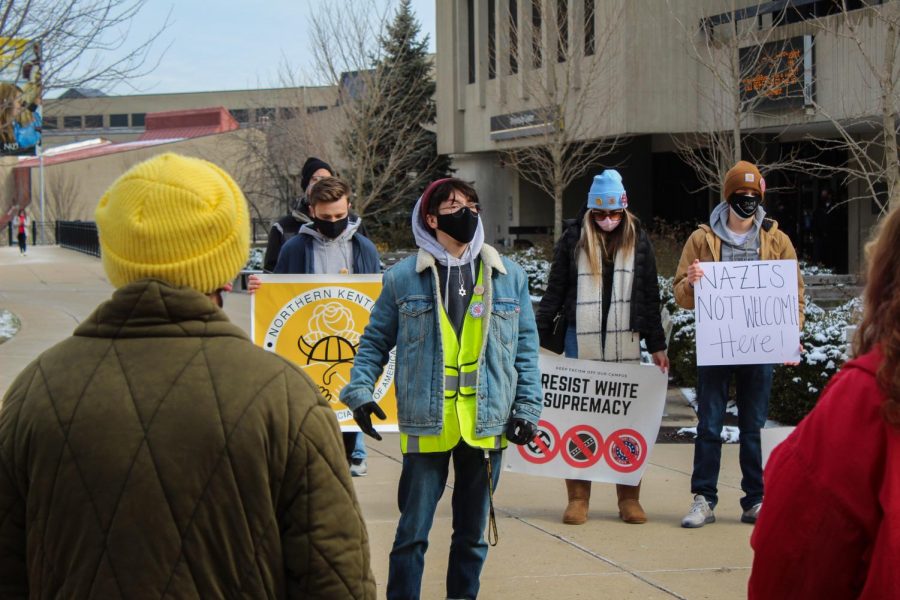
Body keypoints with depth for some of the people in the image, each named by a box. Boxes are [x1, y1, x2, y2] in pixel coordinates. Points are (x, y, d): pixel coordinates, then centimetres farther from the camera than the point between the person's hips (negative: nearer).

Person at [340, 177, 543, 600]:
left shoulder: (508, 277, 6)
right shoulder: (404, 277, -1)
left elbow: (526, 350, 8)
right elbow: (375, 341, 4)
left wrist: (527, 408, 1)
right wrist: (360, 391, -9)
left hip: (487, 427, 2)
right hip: (426, 427, -2)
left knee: (473, 533, 12)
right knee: (412, 533, 2)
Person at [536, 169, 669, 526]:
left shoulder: (638, 241, 7)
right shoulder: (573, 238, 2)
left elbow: (649, 297, 12)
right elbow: (555, 291, 6)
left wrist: (656, 345, 11)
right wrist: (536, 333, 1)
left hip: (625, 343, 1)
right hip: (581, 342, -1)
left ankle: (629, 498, 8)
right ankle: (578, 498, 5)